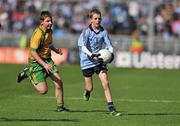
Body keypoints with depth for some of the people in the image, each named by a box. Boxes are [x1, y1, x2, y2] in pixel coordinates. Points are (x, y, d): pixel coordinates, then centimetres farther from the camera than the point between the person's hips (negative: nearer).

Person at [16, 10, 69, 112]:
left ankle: (60, 107, 5)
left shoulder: (49, 31, 4)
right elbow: (33, 52, -25)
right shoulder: (38, 34, -22)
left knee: (58, 81, -10)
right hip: (36, 62, -7)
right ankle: (28, 73, 15)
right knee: (43, 90, -9)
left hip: (47, 59, 7)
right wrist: (44, 65, -31)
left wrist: (56, 50, 5)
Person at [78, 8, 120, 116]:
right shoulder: (86, 31, -13)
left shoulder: (103, 32, -2)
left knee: (105, 82, -13)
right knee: (90, 88, 4)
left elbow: (109, 45, 0)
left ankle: (111, 108, -12)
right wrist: (92, 56, -37)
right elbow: (83, 47, -23)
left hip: (100, 59, 2)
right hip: (87, 61, -2)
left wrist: (111, 53, -22)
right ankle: (87, 91, 44)